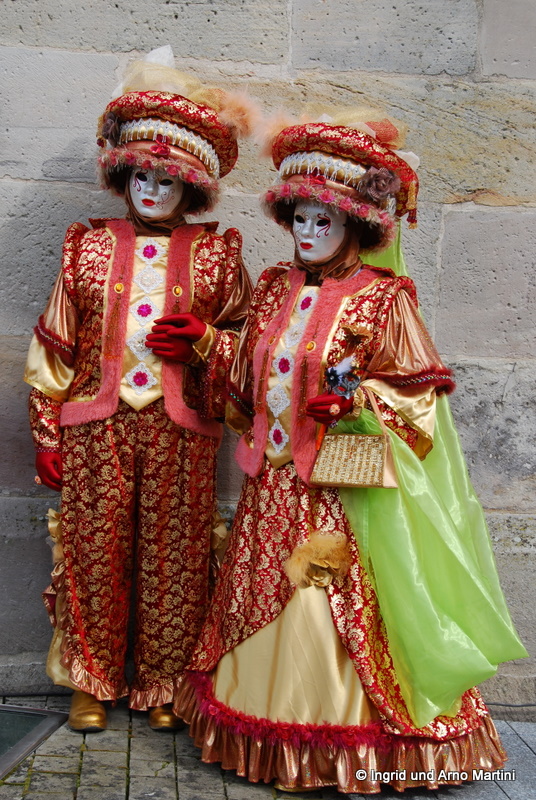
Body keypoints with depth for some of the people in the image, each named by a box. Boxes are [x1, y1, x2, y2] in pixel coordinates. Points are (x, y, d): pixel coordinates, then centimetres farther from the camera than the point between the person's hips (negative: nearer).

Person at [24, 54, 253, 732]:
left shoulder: (215, 255, 5)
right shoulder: (88, 248, 7)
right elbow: (53, 347, 7)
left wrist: (204, 342, -11)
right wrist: (47, 435, 3)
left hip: (180, 431, 0)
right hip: (96, 426, 1)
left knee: (172, 556, 5)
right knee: (95, 553, 6)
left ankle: (162, 684, 24)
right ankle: (92, 681, 26)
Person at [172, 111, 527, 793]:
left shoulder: (382, 299, -7)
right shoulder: (274, 289, 10)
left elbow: (416, 391, -8)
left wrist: (358, 397, -23)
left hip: (341, 487, -6)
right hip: (273, 482, 6)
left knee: (339, 611, -1)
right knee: (266, 599, 13)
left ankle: (349, 747, 16)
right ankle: (270, 725, 31)